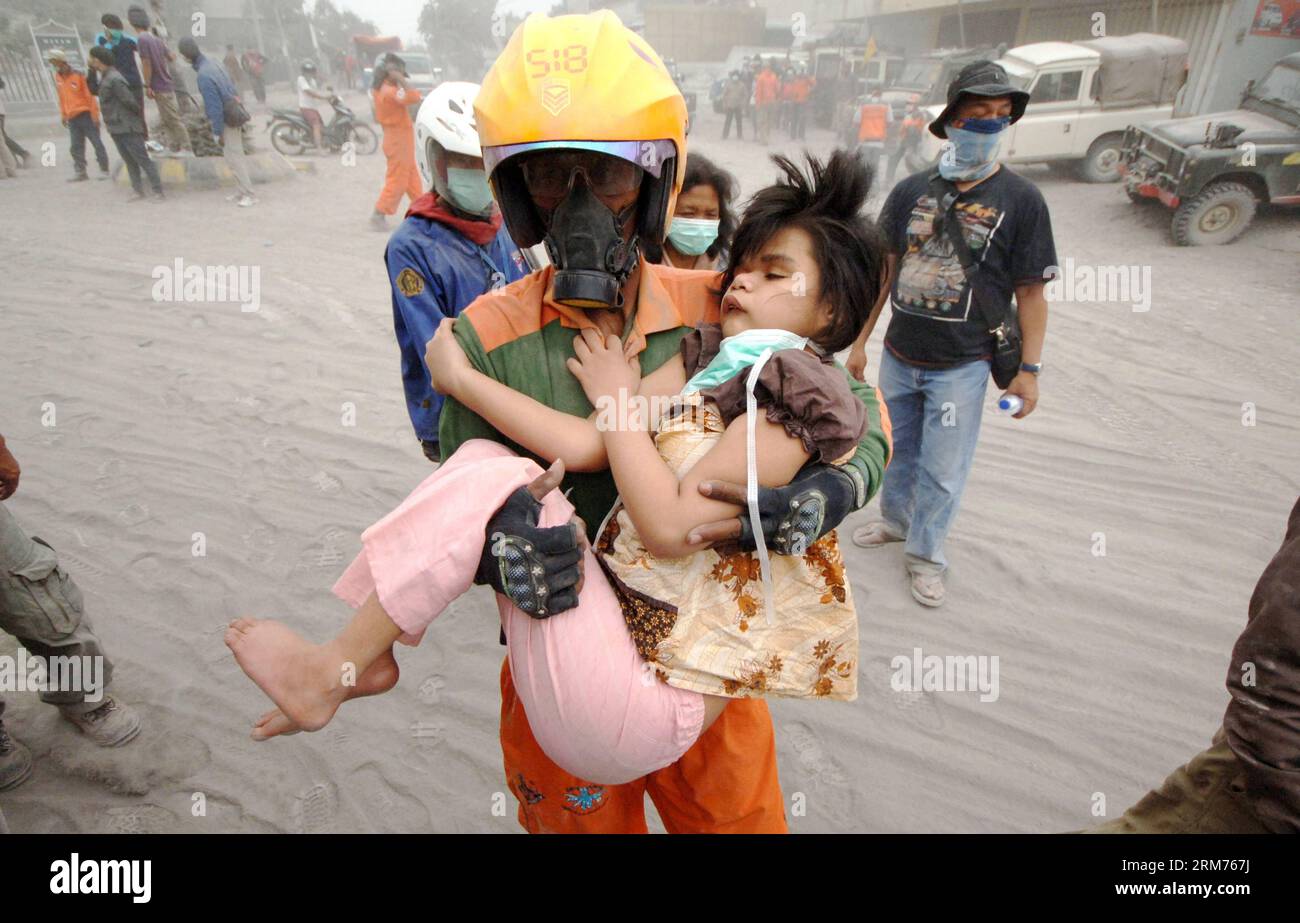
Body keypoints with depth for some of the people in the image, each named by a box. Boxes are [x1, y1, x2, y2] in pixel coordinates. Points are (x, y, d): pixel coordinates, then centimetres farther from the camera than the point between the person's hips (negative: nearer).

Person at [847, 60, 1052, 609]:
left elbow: (1031, 292, -3)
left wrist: (1029, 369, -7)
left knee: (942, 470, 3)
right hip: (899, 356, 3)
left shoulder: (1020, 200, -4)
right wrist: (860, 341, 7)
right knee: (897, 450, 18)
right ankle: (896, 520, 42)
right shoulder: (911, 191, 3)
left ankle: (925, 554, 22)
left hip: (961, 367, -3)